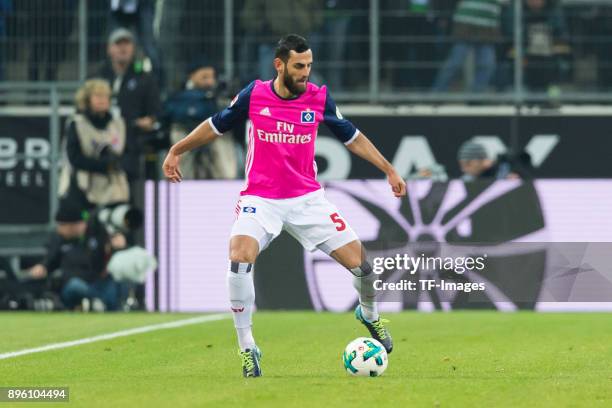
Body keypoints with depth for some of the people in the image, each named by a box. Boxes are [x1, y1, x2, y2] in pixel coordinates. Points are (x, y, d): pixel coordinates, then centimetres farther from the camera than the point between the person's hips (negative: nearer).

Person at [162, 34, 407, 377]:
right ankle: (247, 348, -14)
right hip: (260, 199, -1)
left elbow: (352, 137, 10)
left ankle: (370, 314, 32)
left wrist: (389, 170, 8)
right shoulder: (254, 95, -6)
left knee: (358, 262, -4)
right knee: (240, 258, -28)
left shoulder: (319, 98, -3)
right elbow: (216, 125, 10)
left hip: (307, 198, 1)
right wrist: (177, 151, 13)